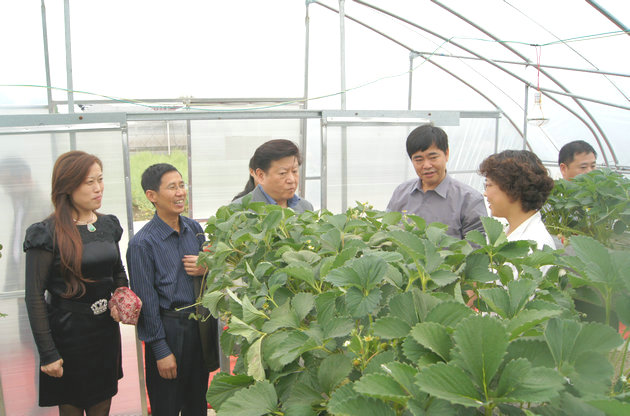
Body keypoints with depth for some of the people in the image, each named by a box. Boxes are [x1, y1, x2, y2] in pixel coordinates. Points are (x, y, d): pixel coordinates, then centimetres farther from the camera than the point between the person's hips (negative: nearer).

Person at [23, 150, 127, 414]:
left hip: (107, 330, 5)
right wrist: (48, 353, -13)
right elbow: (34, 297, -13)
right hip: (69, 335, -5)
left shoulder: (108, 225, 3)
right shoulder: (48, 234, -14)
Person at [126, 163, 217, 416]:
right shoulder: (142, 243, -14)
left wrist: (205, 269, -9)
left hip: (200, 325, 5)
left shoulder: (194, 229, 4)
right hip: (168, 328, -5)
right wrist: (161, 351, -10)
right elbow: (146, 301, -12)